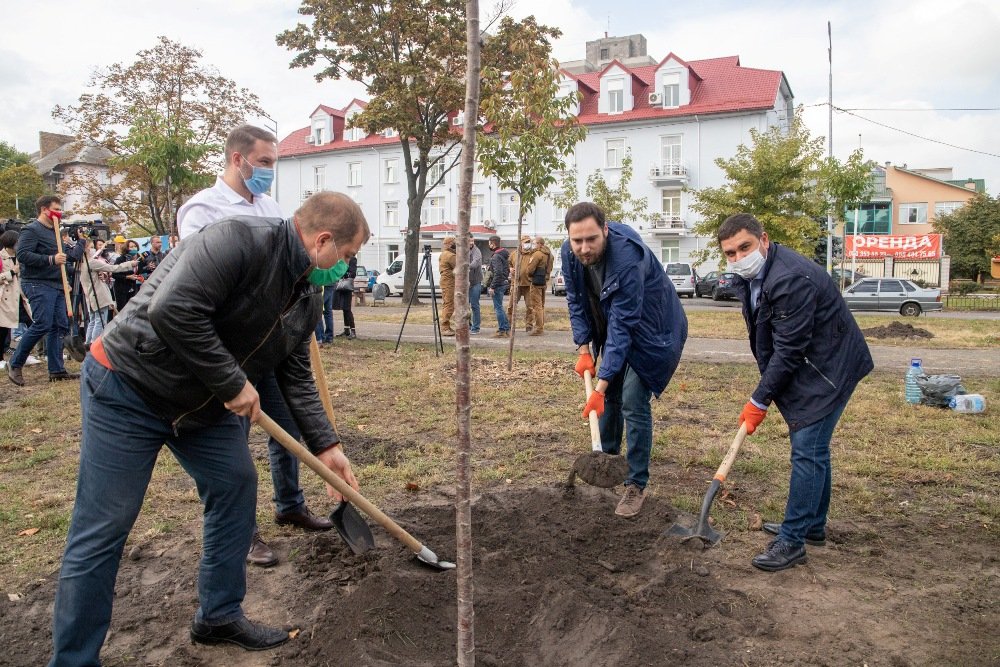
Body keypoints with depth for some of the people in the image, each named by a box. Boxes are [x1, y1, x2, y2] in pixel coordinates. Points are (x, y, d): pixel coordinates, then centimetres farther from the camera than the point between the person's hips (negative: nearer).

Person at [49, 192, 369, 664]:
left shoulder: (306, 299, 2)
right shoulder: (242, 240, -26)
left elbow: (296, 378, 9)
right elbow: (171, 309, -36)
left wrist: (325, 445, 5)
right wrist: (233, 384, -26)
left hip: (205, 406, 9)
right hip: (129, 386, -8)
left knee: (237, 489, 9)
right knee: (101, 533, -2)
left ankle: (219, 617, 27)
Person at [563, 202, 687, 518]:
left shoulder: (627, 258, -38)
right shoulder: (570, 253, -17)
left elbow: (623, 325, -36)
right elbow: (576, 302, -2)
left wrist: (600, 385, -36)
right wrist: (584, 350, -9)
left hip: (651, 332, -7)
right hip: (613, 328, 7)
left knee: (633, 404, -10)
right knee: (610, 396, 15)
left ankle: (636, 485, 4)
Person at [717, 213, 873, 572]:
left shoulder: (791, 279, -29)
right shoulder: (750, 275, 1)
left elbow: (789, 350, -27)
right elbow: (767, 341, 12)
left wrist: (759, 400, -19)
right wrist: (766, 391, 10)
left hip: (829, 366, -10)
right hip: (805, 365, 10)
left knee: (807, 449, -9)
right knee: (812, 448, 18)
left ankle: (792, 541, -1)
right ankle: (813, 525, 33)